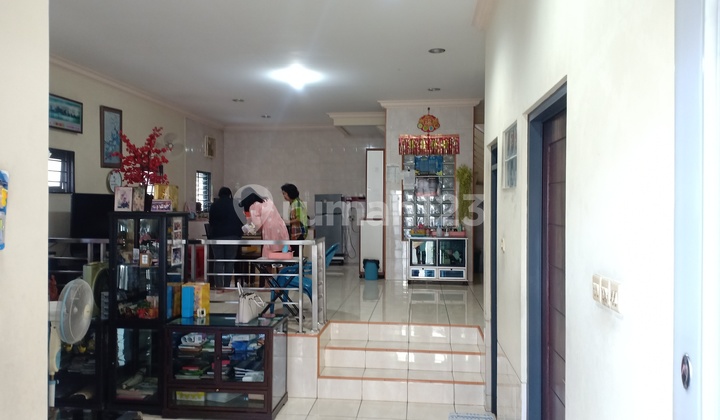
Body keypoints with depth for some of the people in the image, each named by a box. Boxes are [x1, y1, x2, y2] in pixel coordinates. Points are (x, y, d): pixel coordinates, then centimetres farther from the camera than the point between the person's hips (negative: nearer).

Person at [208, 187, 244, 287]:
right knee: (230, 262, 3)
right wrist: (239, 234, 18)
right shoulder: (235, 204, 4)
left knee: (218, 262, 1)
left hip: (217, 236, 1)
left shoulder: (214, 205, 9)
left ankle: (219, 286, -5)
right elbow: (240, 221, 7)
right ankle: (227, 286, 1)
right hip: (232, 236, -1)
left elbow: (211, 221, 16)